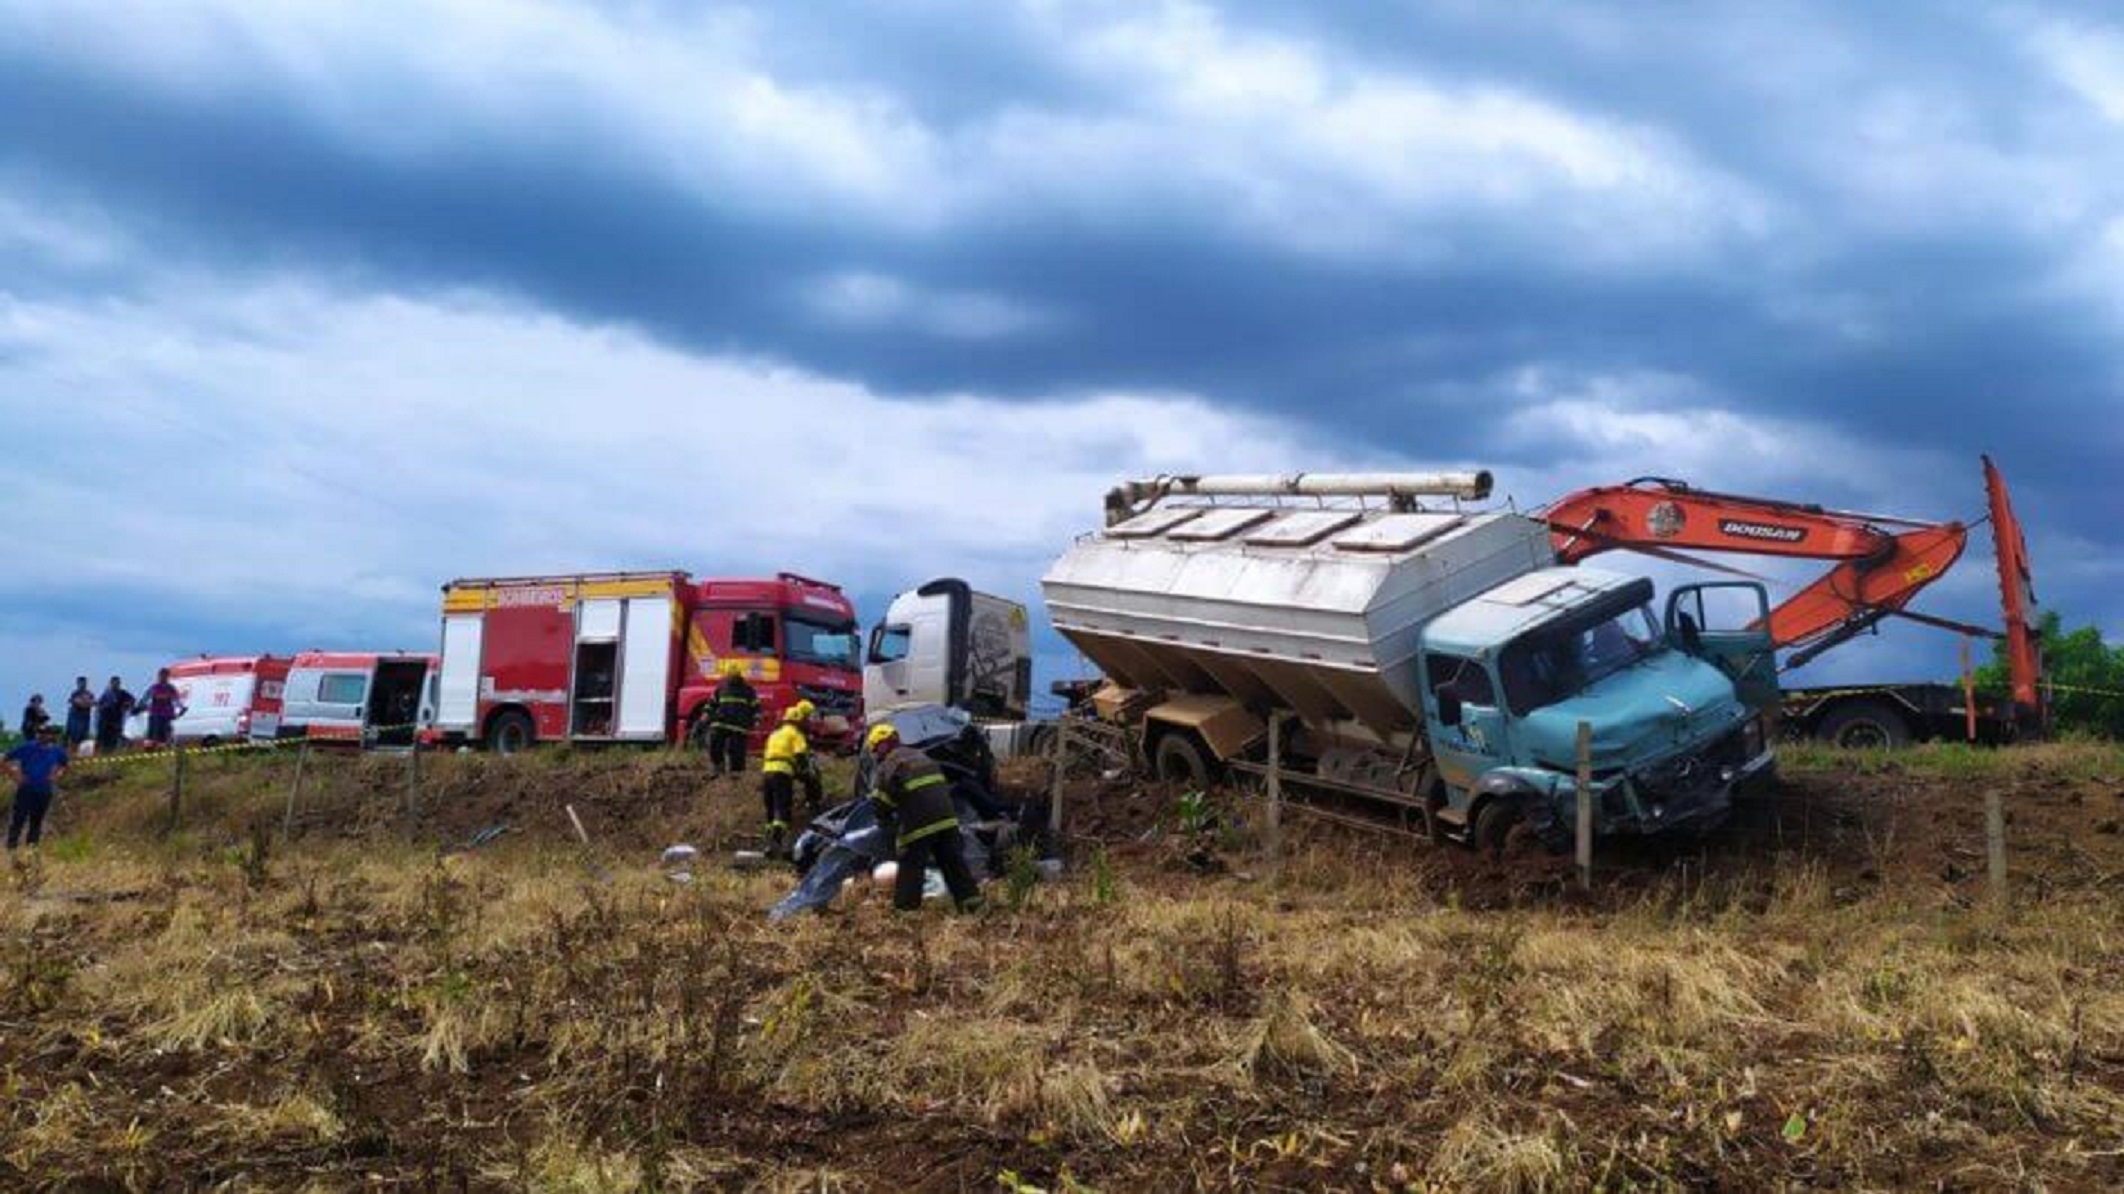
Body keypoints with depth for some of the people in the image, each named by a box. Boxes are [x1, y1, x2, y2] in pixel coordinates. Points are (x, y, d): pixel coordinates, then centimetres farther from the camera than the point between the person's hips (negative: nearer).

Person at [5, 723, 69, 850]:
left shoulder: (57, 750, 1)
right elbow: (7, 760, 0)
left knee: (37, 821, 8)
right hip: (26, 790, -3)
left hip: (44, 792, 3)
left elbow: (63, 764, 20)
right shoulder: (26, 747, -9)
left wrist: (56, 775, 5)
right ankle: (11, 847, 0)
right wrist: (15, 774, -8)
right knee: (18, 820, -5)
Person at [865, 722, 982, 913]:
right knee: (954, 862, 13)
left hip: (918, 825, -6)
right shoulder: (922, 757, 22)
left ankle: (905, 908, 6)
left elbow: (881, 804, -2)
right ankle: (970, 898, 13)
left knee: (910, 868, 3)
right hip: (947, 818, 6)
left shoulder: (886, 768, -2)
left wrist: (887, 828, 12)